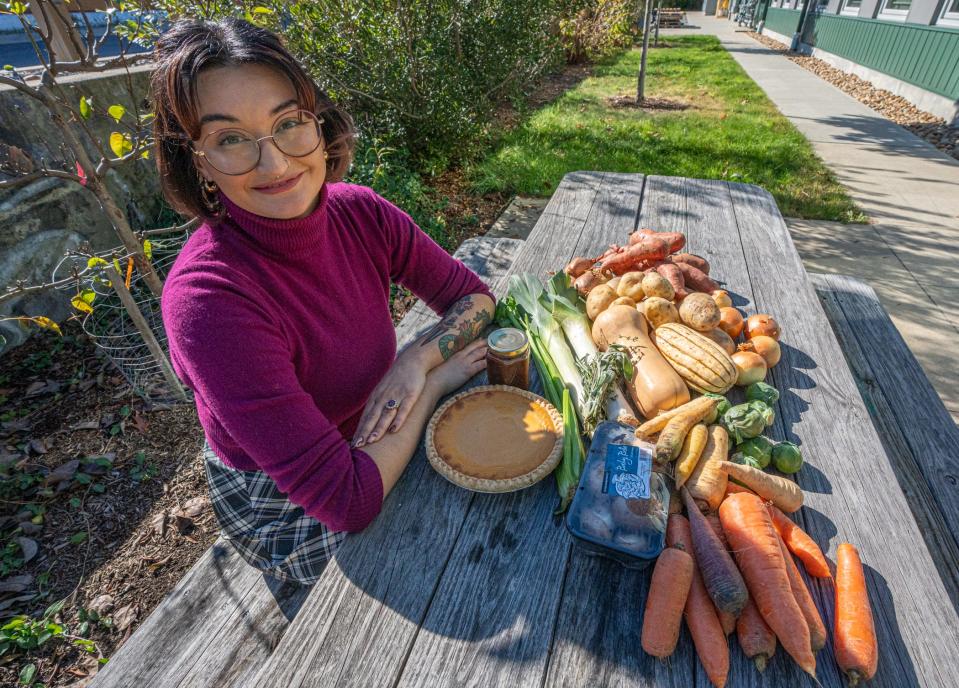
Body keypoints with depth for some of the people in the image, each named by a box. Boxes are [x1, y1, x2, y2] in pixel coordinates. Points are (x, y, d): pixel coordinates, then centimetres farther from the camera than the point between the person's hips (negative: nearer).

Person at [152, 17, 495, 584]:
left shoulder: (359, 213, -16)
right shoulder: (207, 297, -34)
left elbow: (475, 297, -6)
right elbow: (347, 501, -33)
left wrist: (418, 360, -25)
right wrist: (436, 381, -22)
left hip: (373, 447, 5)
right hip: (287, 509, -4)